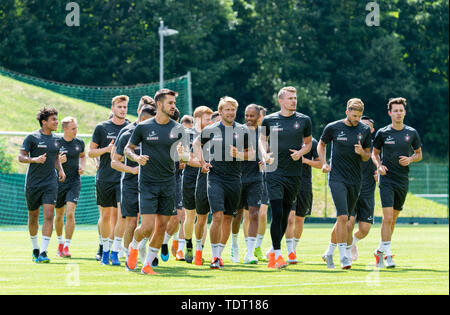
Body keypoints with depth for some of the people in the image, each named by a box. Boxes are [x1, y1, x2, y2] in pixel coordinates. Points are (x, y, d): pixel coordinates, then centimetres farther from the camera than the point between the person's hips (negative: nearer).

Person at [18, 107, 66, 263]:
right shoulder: (32, 137, -5)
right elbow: (21, 157, -8)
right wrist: (34, 159, -26)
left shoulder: (56, 139, 9)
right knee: (33, 217, 9)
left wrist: (60, 170, 6)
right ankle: (35, 248, 29)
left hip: (50, 182, 2)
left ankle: (43, 252, -16)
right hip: (33, 183, -2)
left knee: (49, 216, -13)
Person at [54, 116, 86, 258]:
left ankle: (66, 247, -14)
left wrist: (82, 166, 4)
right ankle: (60, 242, 35)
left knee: (70, 213, -16)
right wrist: (58, 160, -21)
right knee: (59, 215, 11)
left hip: (74, 182, 0)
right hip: (59, 182, 0)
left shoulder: (79, 143, 3)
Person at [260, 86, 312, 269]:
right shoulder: (269, 120, 3)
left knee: (285, 216, 8)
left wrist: (301, 152, -4)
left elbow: (308, 143, 16)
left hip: (294, 174, 2)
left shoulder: (304, 120, 5)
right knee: (277, 214, -12)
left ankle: (273, 250, 25)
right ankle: (277, 254, -10)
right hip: (275, 172, -2)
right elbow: (263, 139, 18)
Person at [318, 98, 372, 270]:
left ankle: (329, 252, 28)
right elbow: (321, 145, 14)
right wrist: (323, 163, 0)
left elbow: (367, 157, 13)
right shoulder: (333, 127, -3)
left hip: (355, 180, 4)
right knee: (342, 217, -17)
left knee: (344, 219, 10)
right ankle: (344, 256, -17)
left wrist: (362, 152, -10)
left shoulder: (365, 130, 5)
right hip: (337, 177, -4)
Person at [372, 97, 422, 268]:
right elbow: (374, 153, 11)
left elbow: (419, 153, 15)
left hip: (403, 181, 3)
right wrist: (379, 165, -8)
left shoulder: (412, 133, 4)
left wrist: (410, 159, -6)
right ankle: (387, 254, -11)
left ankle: (380, 250, 26)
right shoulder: (382, 133, -1)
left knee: (393, 218, 10)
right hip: (386, 179, -3)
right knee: (387, 217, -14)